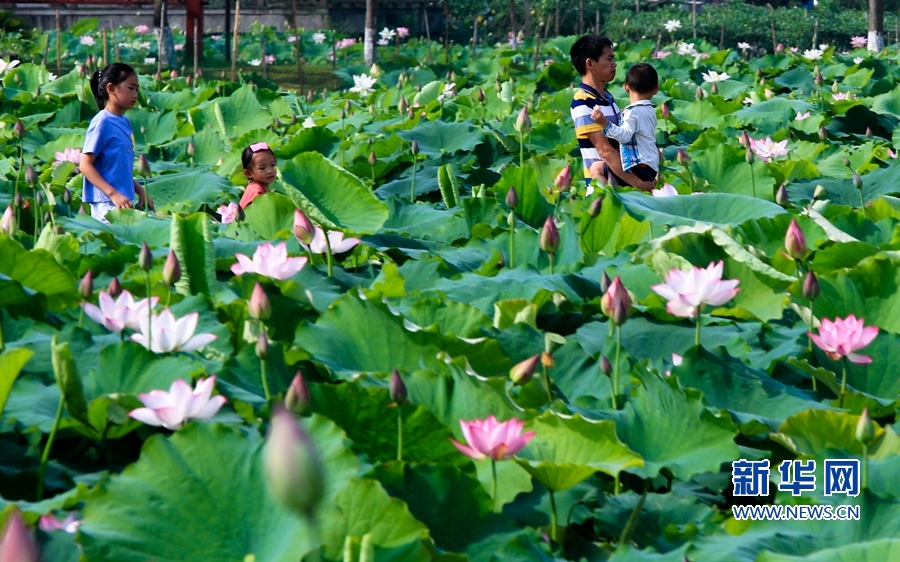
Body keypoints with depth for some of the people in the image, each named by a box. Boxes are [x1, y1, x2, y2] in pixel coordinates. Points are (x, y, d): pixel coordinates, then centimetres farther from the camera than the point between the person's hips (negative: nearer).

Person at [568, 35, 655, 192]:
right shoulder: (583, 103, -16)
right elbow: (605, 150, -21)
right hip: (603, 184, -8)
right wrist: (636, 182, -24)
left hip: (622, 179, 8)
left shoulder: (608, 98, 13)